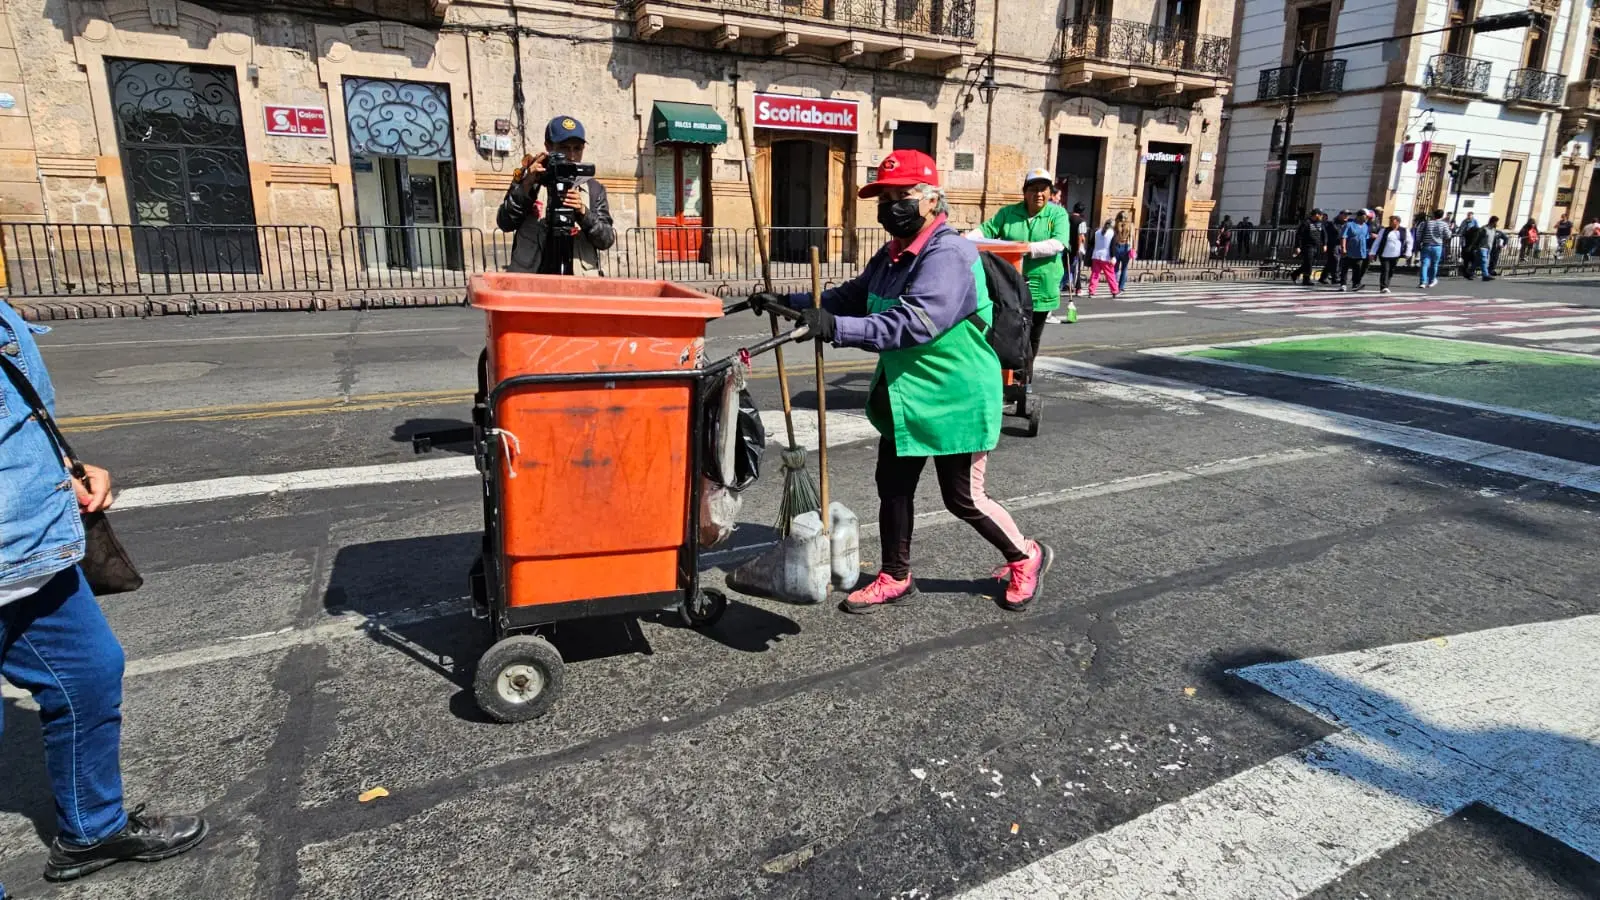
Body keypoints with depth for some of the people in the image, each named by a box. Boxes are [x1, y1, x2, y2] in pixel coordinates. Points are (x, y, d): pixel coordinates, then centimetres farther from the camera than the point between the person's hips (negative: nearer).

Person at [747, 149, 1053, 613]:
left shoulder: (950, 253, -22)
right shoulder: (891, 256, 8)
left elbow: (914, 323, -35)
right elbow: (850, 297, 10)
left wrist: (836, 328, -43)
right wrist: (789, 303, -3)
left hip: (955, 400, -8)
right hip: (904, 398, 9)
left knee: (963, 499, 6)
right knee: (893, 487, 14)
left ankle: (1026, 557, 31)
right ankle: (895, 578, 31)